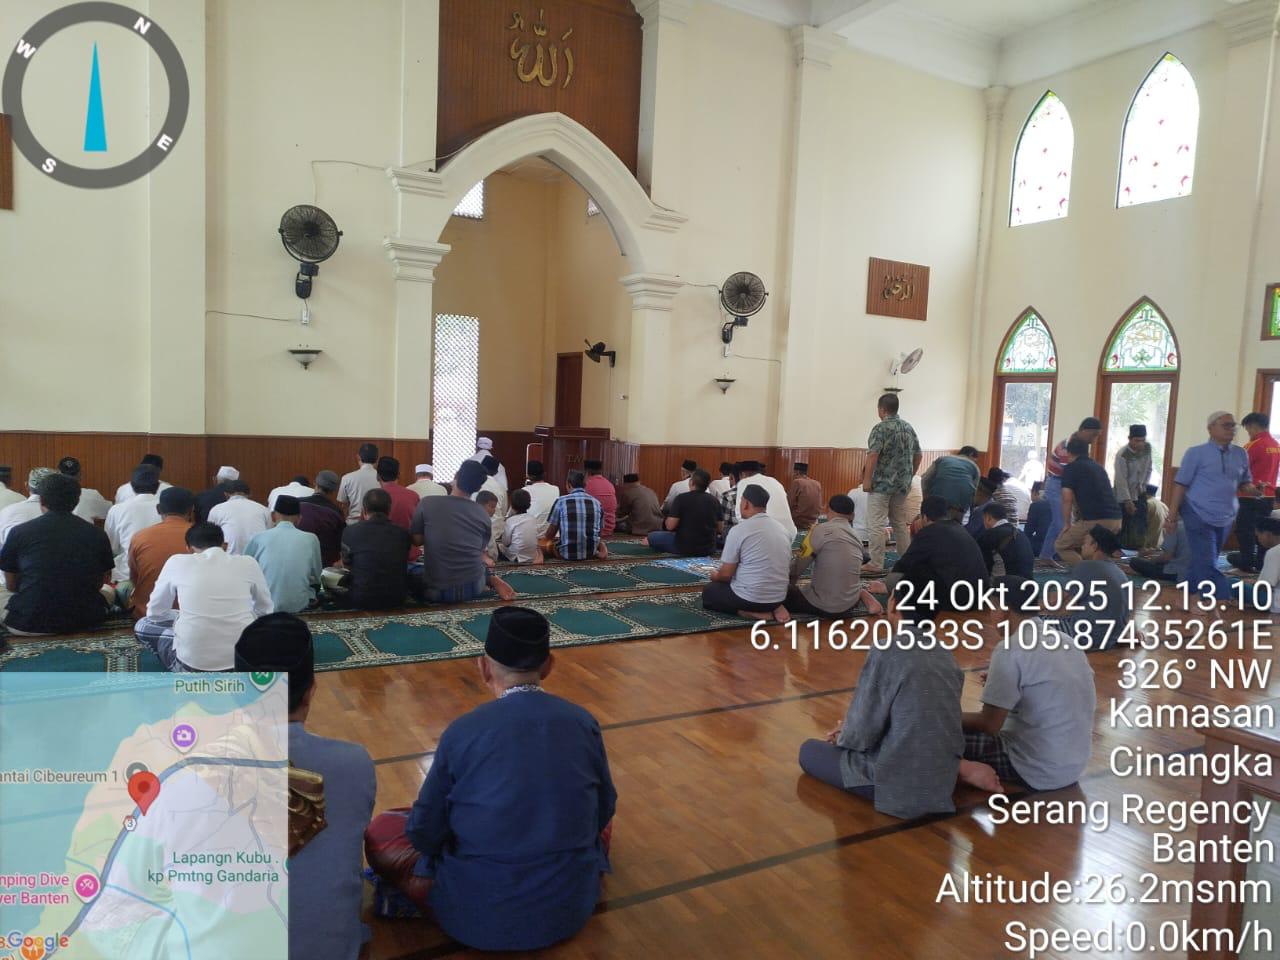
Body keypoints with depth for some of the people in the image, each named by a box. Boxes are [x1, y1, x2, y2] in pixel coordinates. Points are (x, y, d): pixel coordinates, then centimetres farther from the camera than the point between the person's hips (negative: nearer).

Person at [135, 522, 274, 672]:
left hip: (192, 664, -2)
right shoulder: (248, 564, 4)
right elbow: (265, 611, 19)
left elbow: (155, 613, 15)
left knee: (142, 626, 27)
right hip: (244, 662, 2)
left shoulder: (176, 562, 2)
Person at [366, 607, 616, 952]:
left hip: (482, 917, -3)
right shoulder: (584, 722, -7)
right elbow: (603, 810, 7)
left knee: (381, 830, 17)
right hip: (571, 907, 3)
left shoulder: (463, 731, -14)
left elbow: (425, 832, -5)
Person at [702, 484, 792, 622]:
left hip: (751, 597, -6)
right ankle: (773, 608, 6)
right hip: (779, 597, 6)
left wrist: (715, 576, 15)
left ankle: (752, 612, -3)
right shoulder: (782, 528, 5)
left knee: (708, 592, 21)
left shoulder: (739, 530, -14)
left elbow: (726, 574, -10)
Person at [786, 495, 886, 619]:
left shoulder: (821, 530, -14)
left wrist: (787, 586, 11)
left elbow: (798, 567, -9)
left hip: (826, 607, -8)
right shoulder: (856, 536, 7)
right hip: (849, 603, 8)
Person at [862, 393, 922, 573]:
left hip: (882, 484, -7)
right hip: (903, 485, 7)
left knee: (876, 524, -4)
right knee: (901, 523, 16)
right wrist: (909, 477, 23)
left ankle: (876, 564, -5)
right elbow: (917, 456, 15)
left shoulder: (881, 428, -11)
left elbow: (873, 456, -19)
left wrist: (867, 480, -15)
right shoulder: (908, 428, 11)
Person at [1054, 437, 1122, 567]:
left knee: (1061, 546, 11)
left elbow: (1067, 499, -6)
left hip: (1095, 521, -7)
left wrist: (1067, 524, 7)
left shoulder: (1071, 468, 3)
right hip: (1116, 520, 7)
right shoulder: (1098, 466, 25)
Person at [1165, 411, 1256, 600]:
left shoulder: (1241, 454, 8)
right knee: (1207, 565, -9)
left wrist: (1254, 489, -10)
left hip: (1225, 519, 6)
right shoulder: (1196, 453, -7)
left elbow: (1245, 484, 15)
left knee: (1203, 563, 15)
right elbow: (1181, 484, -7)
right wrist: (1172, 515, -10)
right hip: (1199, 516, -6)